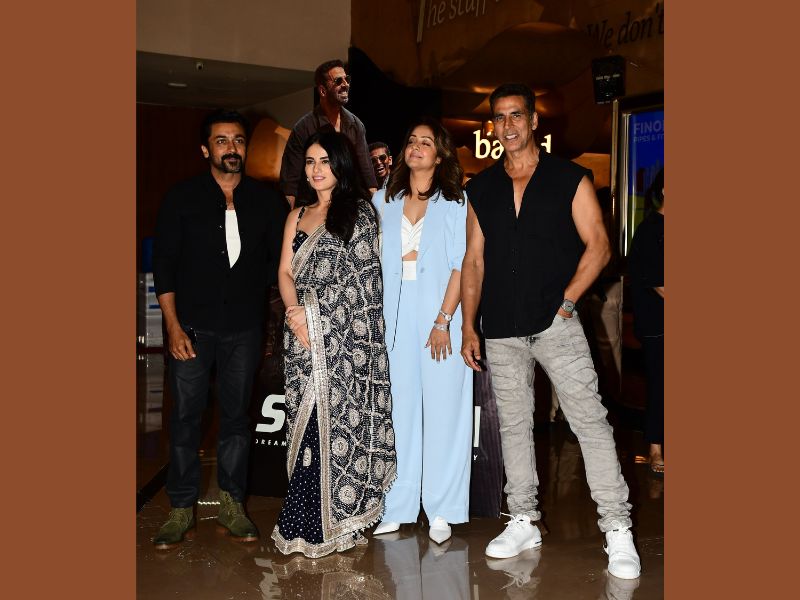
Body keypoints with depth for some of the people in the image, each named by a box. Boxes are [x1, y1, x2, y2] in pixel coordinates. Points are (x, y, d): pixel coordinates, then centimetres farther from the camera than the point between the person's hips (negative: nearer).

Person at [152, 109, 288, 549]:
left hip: (244, 327, 1)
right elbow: (164, 265, 0)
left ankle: (231, 503, 21)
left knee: (236, 415, 9)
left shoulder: (266, 201, 6)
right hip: (192, 326, -1)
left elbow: (278, 262, 8)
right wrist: (173, 326, -7)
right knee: (185, 416, 3)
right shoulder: (182, 198, 2)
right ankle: (181, 508, 16)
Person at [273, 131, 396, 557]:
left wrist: (313, 311, -8)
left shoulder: (359, 211, 1)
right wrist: (296, 313, -8)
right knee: (306, 421, 5)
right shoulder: (297, 215, 17)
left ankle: (335, 518, 7)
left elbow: (360, 275, -6)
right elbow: (285, 272, 9)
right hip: (303, 335, 5)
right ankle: (307, 520, 13)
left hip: (346, 336, -5)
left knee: (339, 418, -4)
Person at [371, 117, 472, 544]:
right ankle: (398, 507, 13)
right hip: (395, 318, 3)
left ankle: (441, 510, 9)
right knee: (399, 409, 5)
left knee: (442, 409, 0)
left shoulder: (454, 203, 2)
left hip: (440, 315, -3)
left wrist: (443, 321, -13)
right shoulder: (384, 201, 13)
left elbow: (460, 266, -5)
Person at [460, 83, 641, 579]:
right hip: (501, 331, 4)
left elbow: (597, 246, -1)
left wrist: (567, 301, -10)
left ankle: (618, 530, 2)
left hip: (556, 324, -4)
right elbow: (474, 260, 10)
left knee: (590, 421, -6)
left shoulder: (570, 179, 1)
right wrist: (468, 325, 5)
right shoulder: (481, 189, 11)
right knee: (514, 426, 10)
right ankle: (524, 522, 22)